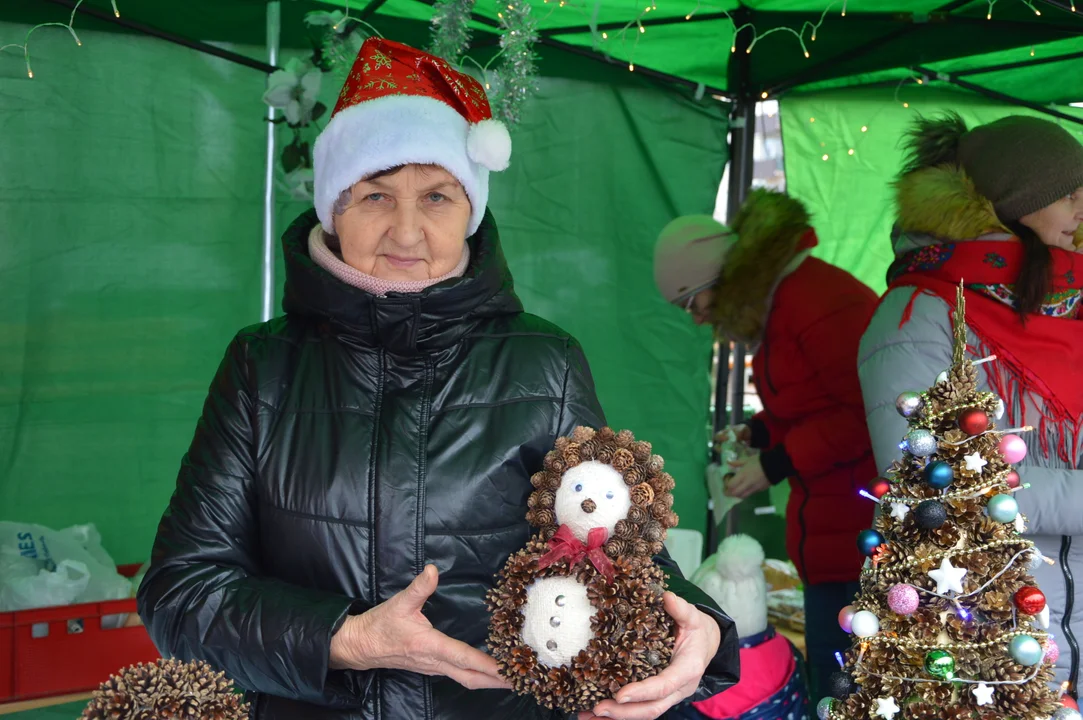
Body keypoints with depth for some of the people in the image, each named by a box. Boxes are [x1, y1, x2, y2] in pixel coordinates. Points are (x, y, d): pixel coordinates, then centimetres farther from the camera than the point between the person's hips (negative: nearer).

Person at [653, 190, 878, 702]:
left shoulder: (815, 302, -19)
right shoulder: (781, 302, 14)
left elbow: (871, 410, -21)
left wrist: (780, 462, -16)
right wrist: (759, 433, 9)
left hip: (861, 530, -10)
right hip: (831, 525, 10)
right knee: (828, 665, 14)